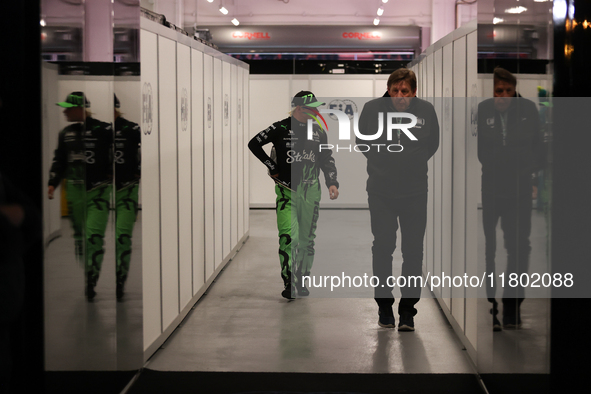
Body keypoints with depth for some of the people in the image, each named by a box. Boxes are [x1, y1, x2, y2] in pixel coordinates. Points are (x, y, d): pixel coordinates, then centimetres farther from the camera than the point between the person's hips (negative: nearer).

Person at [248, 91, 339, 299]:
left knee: (307, 239, 8)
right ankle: (289, 283, -7)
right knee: (289, 237, -14)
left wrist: (332, 183, 0)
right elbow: (254, 144, -1)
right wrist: (272, 167, -3)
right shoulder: (281, 129, -4)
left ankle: (302, 281, 22)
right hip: (287, 190, -4)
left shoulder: (318, 133, 10)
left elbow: (327, 160, 14)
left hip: (311, 192, 4)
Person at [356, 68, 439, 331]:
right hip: (380, 189, 0)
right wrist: (382, 161, 0)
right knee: (382, 247, 3)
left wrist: (412, 161, 1)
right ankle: (384, 307, 17)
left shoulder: (426, 111, -5)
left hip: (414, 190, 0)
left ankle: (407, 309, 8)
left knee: (413, 250, -1)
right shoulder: (372, 109, -6)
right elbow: (362, 142, 7)